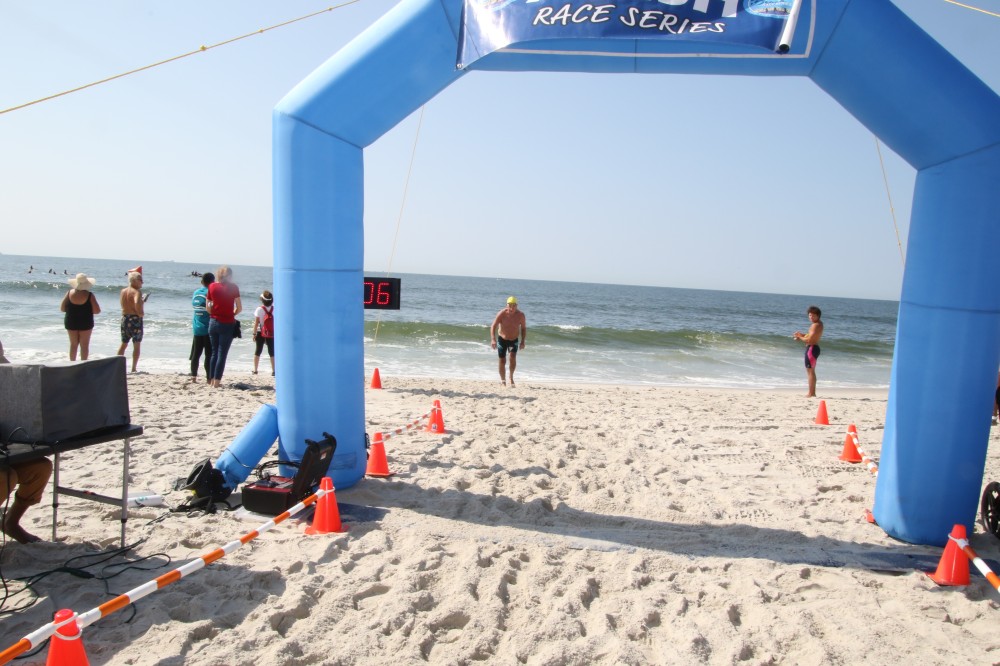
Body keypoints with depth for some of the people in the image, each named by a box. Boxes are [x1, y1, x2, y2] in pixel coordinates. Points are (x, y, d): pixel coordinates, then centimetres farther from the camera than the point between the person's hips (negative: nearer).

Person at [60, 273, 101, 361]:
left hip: (71, 323, 3)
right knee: (84, 345, 6)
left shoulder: (69, 293, -5)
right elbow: (97, 311, -13)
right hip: (85, 323, -3)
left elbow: (62, 309, 1)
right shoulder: (90, 296, -14)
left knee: (73, 344, 16)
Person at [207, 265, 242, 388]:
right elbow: (239, 308, -5)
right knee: (222, 354, 0)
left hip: (213, 323, 3)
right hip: (227, 324, -3)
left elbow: (208, 307, 4)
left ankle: (211, 380, 15)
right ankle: (217, 381, -2)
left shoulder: (212, 286, 3)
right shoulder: (233, 287, -4)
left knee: (214, 352, 14)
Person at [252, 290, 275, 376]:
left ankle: (255, 370, 15)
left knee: (258, 351, 11)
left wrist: (254, 334, -2)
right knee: (272, 352, 5)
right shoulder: (274, 309, -5)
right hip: (271, 333, 1)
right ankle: (273, 371, 1)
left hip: (260, 333, -1)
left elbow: (256, 323, -8)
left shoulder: (259, 309, -9)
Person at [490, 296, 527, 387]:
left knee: (513, 357, -20)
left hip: (514, 340, 0)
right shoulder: (502, 314, -19)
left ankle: (511, 377, 2)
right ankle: (503, 380, 20)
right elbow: (493, 326, -20)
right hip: (502, 339, 0)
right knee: (502, 361, 1)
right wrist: (493, 340, -32)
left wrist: (522, 341, -7)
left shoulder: (520, 315, -14)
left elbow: (523, 328, 0)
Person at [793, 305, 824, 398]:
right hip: (814, 348, 11)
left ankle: (811, 393, -6)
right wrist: (802, 334, 9)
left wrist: (800, 337, -7)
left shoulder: (815, 325, -18)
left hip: (811, 348, -11)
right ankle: (812, 393, 24)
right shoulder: (819, 324, 14)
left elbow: (809, 340, -22)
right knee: (811, 371, 18)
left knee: (810, 371, -7)